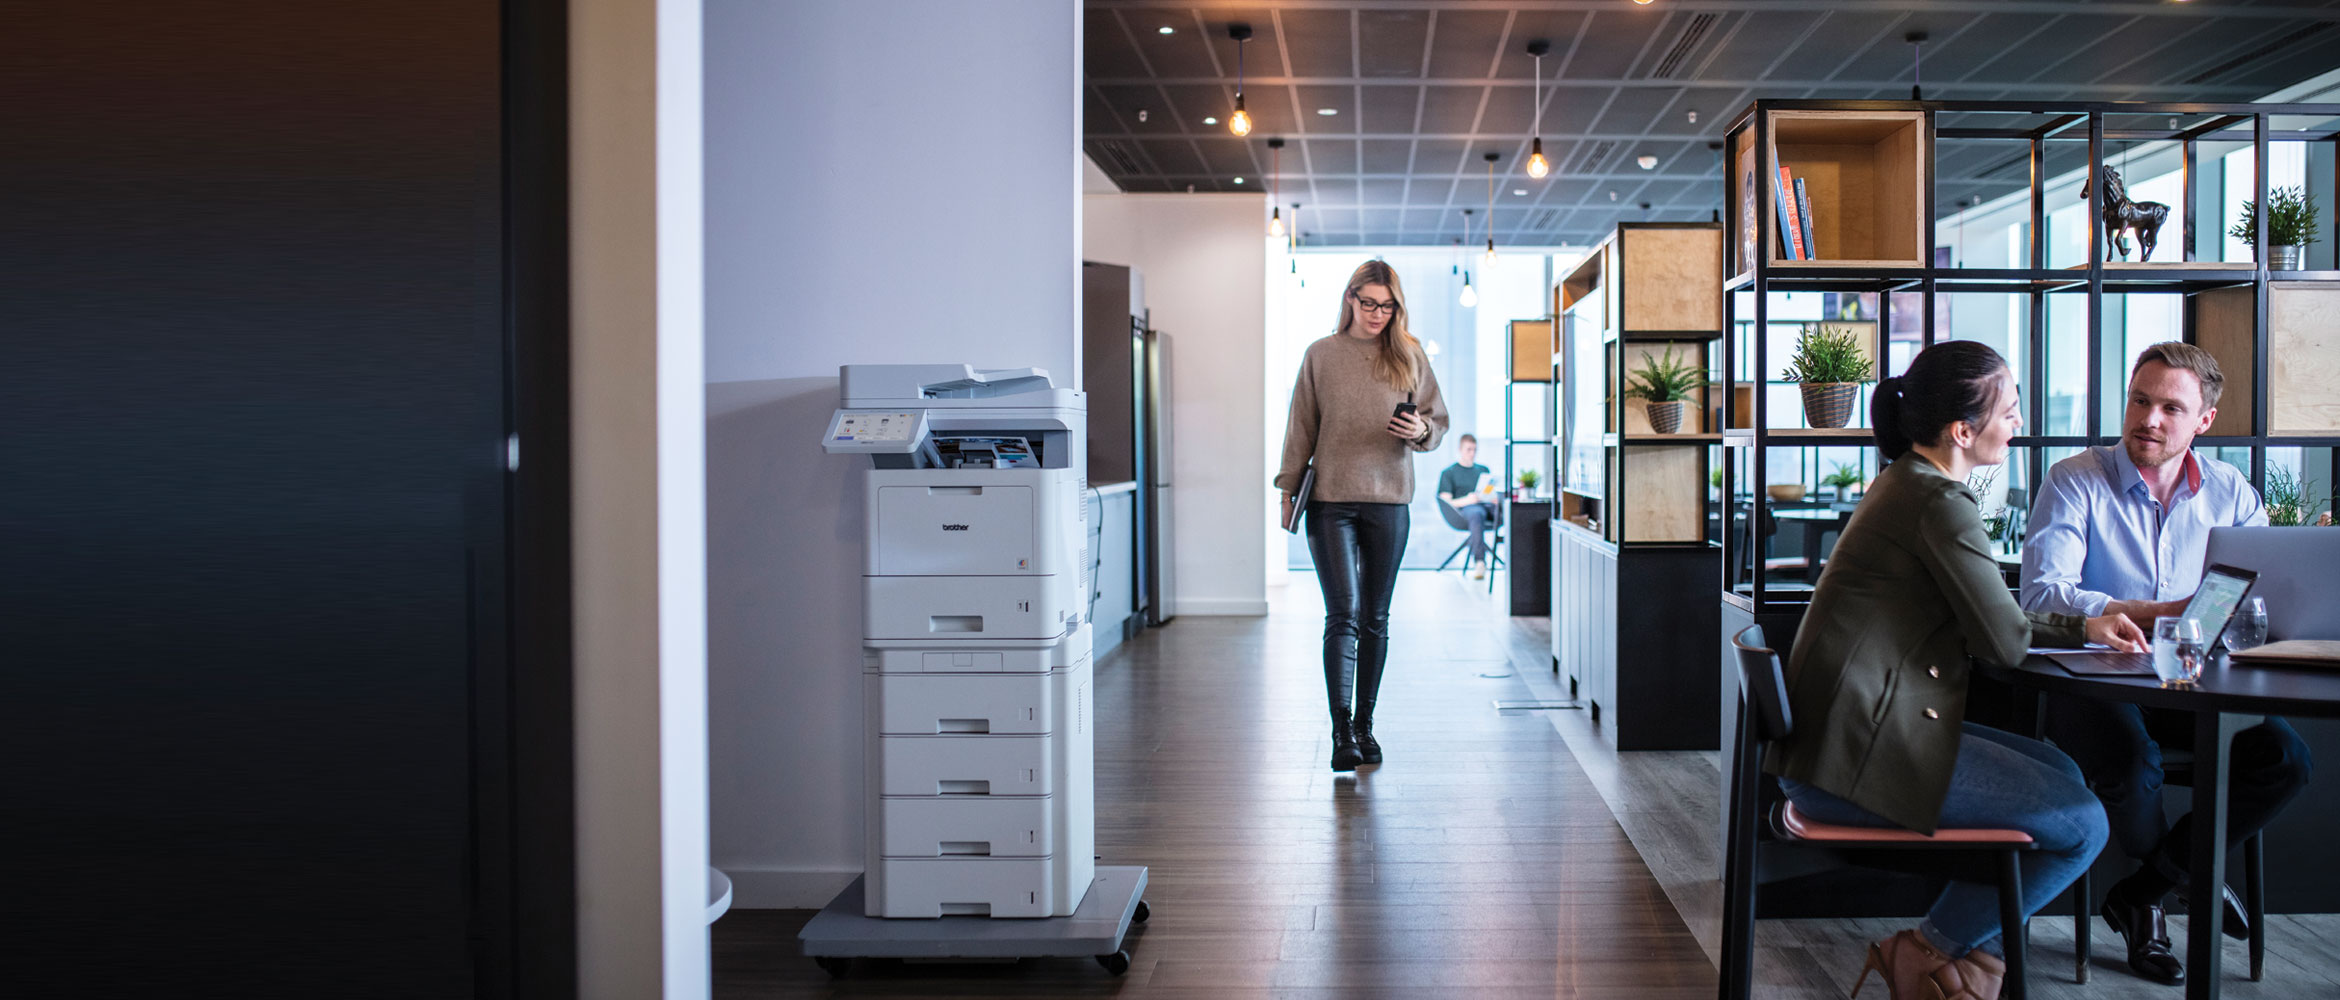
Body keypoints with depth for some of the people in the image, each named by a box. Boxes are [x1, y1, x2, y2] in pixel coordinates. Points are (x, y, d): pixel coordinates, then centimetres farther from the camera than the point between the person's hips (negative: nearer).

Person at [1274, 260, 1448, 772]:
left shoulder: (1410, 356, 7)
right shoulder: (1320, 355, 5)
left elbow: (1438, 419, 11)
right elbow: (1301, 426, 8)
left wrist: (1421, 431, -12)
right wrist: (1289, 487, 6)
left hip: (1388, 500, 2)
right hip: (1330, 500, -2)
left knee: (1375, 618, 8)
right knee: (1342, 614, -9)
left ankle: (1364, 725, 18)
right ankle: (1341, 732, -9)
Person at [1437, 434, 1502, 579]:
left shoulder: (1483, 469, 33)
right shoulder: (1448, 473, 18)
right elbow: (1446, 503, 6)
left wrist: (1495, 498, 1)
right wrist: (1466, 500, -14)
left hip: (1488, 505, 4)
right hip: (1465, 508, -4)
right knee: (1477, 514, -43)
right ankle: (1479, 562, -53)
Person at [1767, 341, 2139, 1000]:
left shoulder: (1904, 483, 17)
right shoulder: (1941, 503, -15)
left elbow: (1979, 619, 25)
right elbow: (2004, 642, -11)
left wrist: (2081, 627, 18)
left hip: (1851, 734, 11)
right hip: (1860, 753, -11)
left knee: (2064, 774, 19)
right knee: (2082, 824, -6)